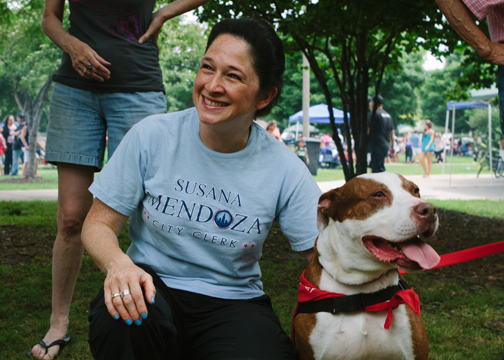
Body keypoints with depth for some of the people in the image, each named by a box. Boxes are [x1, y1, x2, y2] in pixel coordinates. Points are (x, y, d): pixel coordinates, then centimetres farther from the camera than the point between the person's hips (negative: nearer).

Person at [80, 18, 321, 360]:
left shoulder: (284, 169, -7)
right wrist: (118, 263, -26)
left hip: (233, 303, 1)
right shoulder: (151, 136, -7)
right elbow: (99, 223, -4)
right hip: (154, 286, 0)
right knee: (123, 317, -35)